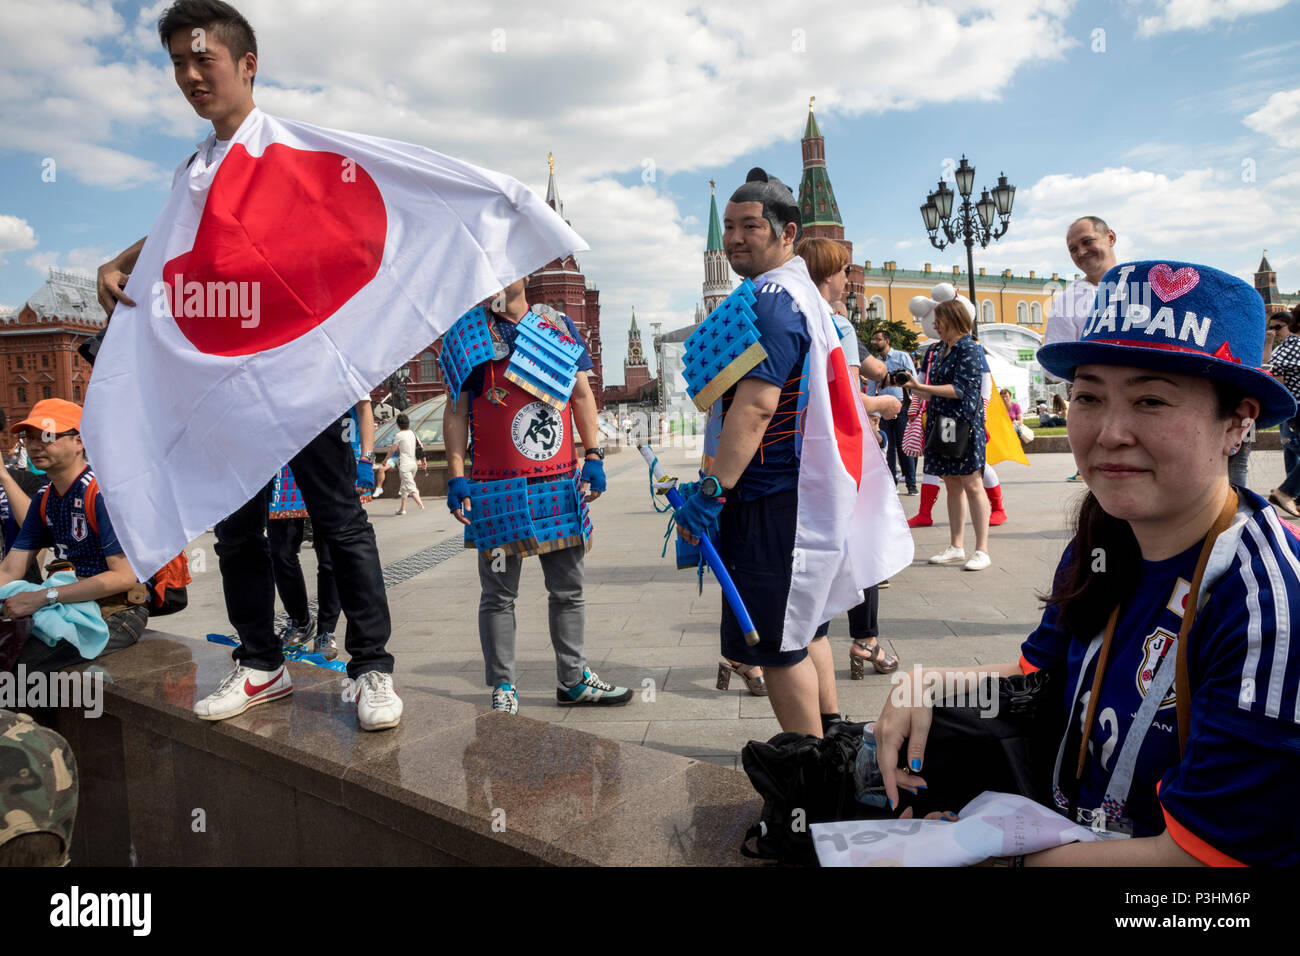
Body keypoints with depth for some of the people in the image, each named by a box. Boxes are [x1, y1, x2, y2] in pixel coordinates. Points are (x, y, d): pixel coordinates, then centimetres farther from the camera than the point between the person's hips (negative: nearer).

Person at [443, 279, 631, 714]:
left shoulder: (558, 325, 10)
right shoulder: (467, 332, 3)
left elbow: (581, 394, 12)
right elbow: (456, 411, 1)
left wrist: (593, 455, 5)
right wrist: (456, 475, -6)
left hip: (560, 483, 3)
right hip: (496, 489, -3)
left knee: (568, 589, 11)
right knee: (499, 594, 6)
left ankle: (573, 681, 24)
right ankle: (502, 686, 19)